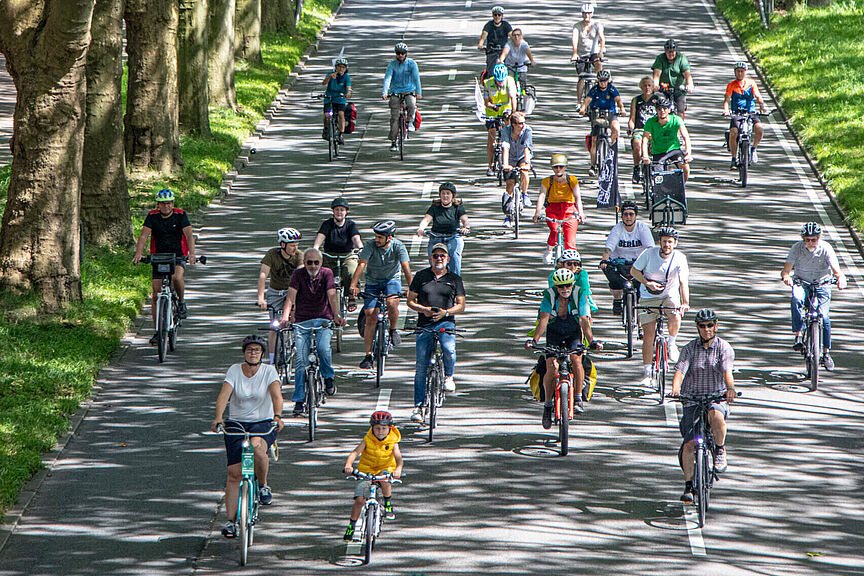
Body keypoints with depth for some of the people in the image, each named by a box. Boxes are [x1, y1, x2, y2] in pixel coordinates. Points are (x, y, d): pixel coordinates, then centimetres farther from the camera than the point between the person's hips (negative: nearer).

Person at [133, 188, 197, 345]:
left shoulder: (180, 215, -8)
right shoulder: (152, 216, -5)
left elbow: (189, 235, -19)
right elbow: (144, 235, -16)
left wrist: (192, 254, -36)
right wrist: (138, 254, -34)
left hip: (178, 257, -2)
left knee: (177, 278, -34)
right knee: (156, 295, -4)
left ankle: (182, 302, -3)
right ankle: (157, 331, 4)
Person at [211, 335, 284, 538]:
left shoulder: (269, 371, -3)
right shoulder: (234, 371, -2)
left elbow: (276, 395, -18)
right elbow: (224, 395, -15)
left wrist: (277, 416, -37)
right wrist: (218, 418, -33)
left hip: (263, 423, -1)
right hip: (237, 423, 1)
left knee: (257, 447, -36)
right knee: (234, 473, -7)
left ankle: (263, 485, -10)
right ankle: (231, 520, 1)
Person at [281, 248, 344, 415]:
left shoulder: (326, 273, -2)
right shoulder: (298, 274, -2)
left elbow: (332, 295, -14)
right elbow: (291, 296, -13)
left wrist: (337, 316, -31)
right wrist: (285, 318, -29)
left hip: (323, 320, -1)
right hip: (302, 322, 1)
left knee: (323, 347, -30)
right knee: (301, 360, -8)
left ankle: (328, 378, -3)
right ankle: (299, 400, -1)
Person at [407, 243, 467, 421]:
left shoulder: (454, 279, 10)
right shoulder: (421, 276, 10)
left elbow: (461, 306, 8)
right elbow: (410, 301, 10)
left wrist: (446, 312, -11)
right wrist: (423, 309, -10)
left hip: (446, 323, -1)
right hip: (424, 324, 1)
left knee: (449, 349, -31)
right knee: (421, 366, -2)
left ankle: (448, 376, 1)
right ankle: (418, 406, 5)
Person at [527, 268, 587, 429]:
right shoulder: (549, 296, -20)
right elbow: (544, 319, -28)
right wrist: (535, 340, -41)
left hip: (574, 333, 0)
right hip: (554, 334, 0)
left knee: (576, 360, -26)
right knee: (552, 368, -16)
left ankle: (578, 398, -13)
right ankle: (548, 403, 4)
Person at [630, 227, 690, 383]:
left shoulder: (680, 258, -16)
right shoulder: (649, 253, -14)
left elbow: (684, 282, -26)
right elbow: (634, 270, -4)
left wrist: (685, 302, -41)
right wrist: (648, 283, -20)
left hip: (670, 295, 0)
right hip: (649, 298, 0)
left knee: (675, 317, -32)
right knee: (648, 334, -7)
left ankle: (671, 343, 0)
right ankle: (647, 373, 1)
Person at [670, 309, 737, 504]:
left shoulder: (724, 347, -2)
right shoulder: (689, 348, 3)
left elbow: (727, 371, -18)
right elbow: (680, 370, -12)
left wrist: (730, 388, -40)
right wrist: (675, 389, -33)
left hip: (718, 398, -2)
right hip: (692, 399, 2)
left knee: (716, 416, -38)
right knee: (689, 444, -12)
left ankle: (720, 450, -9)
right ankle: (688, 486, 1)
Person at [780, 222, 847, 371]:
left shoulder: (826, 248, -16)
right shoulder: (797, 248, -14)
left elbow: (836, 270, -24)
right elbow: (786, 270, -21)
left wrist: (840, 278, -48)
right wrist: (786, 276, -45)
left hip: (822, 284, 0)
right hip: (801, 283, 0)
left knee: (824, 318, -14)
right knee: (796, 299, -35)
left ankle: (826, 353, 3)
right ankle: (798, 336, -28)